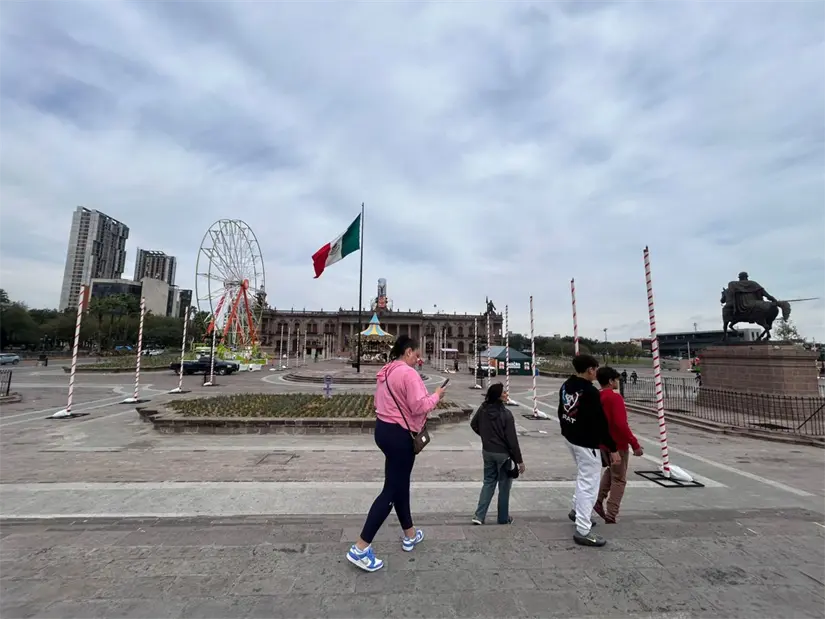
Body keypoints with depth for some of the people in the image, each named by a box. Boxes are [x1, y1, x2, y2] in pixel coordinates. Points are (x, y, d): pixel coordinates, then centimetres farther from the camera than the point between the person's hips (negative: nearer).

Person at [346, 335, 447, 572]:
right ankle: (360, 548, 7)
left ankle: (410, 535, 38)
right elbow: (419, 406, -25)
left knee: (400, 484, 21)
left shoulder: (386, 372, 9)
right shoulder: (408, 373, -20)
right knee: (391, 490, 1)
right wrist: (436, 395, -8)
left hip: (384, 429, 10)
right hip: (399, 434, -10)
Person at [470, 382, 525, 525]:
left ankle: (479, 516, 16)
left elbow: (473, 424, 10)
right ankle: (503, 518, 29)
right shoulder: (506, 414, -23)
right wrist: (519, 460, -10)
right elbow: (512, 439, -19)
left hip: (487, 452, 5)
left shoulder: (483, 409, -6)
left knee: (488, 482, 19)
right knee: (504, 485, 14)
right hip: (503, 454, -5)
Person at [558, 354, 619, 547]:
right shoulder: (590, 392, -23)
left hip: (570, 438, 9)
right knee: (589, 484, 1)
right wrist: (612, 449, -12)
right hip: (587, 443, -9)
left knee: (583, 476, 28)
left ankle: (577, 510, 38)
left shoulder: (566, 386, 4)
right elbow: (600, 424, -21)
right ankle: (583, 531, 9)